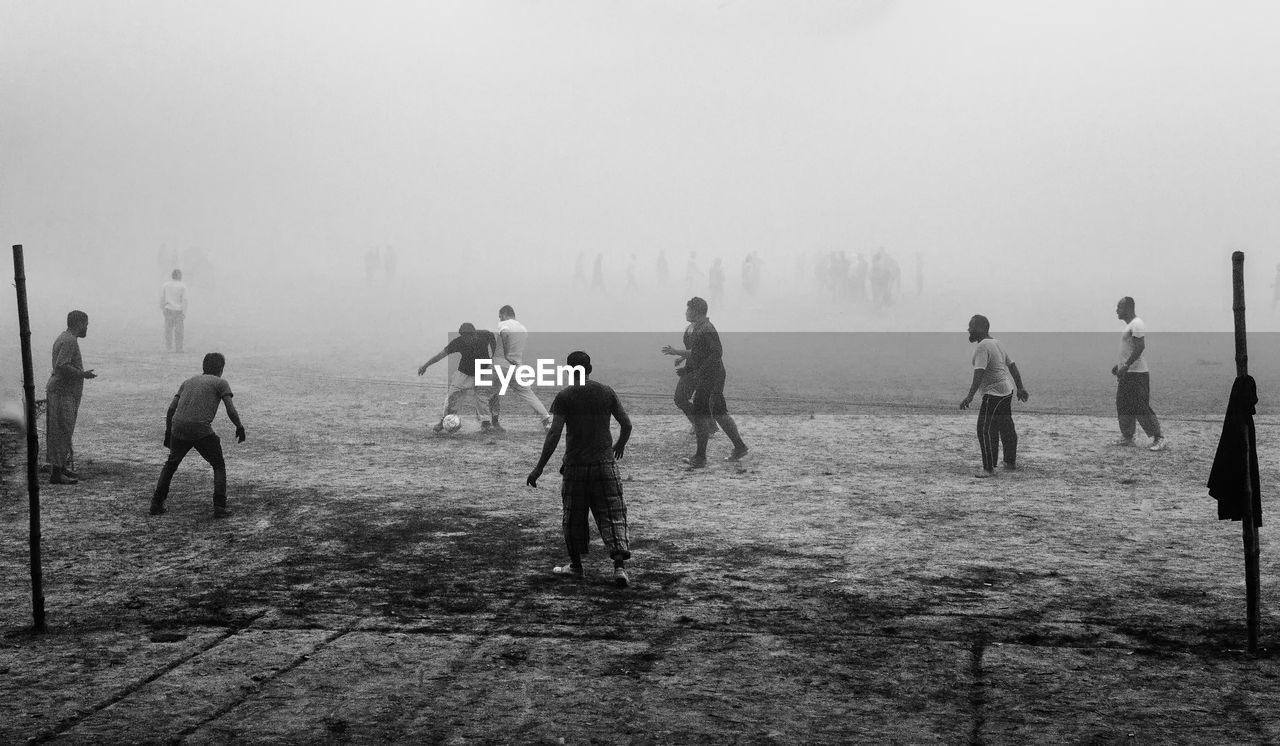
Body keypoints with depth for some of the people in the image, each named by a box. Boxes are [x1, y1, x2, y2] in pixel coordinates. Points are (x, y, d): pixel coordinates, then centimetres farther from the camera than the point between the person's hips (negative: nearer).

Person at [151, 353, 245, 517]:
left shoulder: (188, 382, 23)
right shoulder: (221, 383, 9)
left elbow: (171, 409, 17)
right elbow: (231, 411, -3)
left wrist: (168, 432, 27)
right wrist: (240, 427, 13)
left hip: (178, 429, 4)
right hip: (202, 431, -4)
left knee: (171, 464, 27)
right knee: (219, 466, 14)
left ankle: (156, 504, 24)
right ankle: (219, 507, 3)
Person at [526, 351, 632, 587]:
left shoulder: (564, 397, -6)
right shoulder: (607, 392, 3)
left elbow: (554, 434, -12)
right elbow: (626, 424, 7)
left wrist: (539, 468, -9)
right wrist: (620, 445, 29)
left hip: (575, 465, -2)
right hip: (605, 463, 2)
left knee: (574, 517, 14)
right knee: (612, 516, 2)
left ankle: (575, 565, 25)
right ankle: (620, 565, -11)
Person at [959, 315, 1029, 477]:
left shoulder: (983, 347, -17)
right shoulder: (996, 343, 13)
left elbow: (979, 373, -29)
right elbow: (1012, 366, 19)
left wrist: (970, 396, -35)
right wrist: (1020, 388, 26)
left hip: (995, 393, -11)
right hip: (1007, 390, 11)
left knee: (986, 430, -10)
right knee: (1006, 427, 21)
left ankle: (989, 469, -11)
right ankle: (1011, 462, 34)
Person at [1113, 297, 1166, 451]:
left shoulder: (1137, 325, -15)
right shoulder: (1129, 325, 18)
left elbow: (1140, 347, -24)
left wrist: (1126, 366, -26)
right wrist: (1119, 366, 21)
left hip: (1137, 373, -10)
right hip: (1126, 373, 10)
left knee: (1141, 407, -10)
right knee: (1123, 406, 10)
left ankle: (1158, 438, -5)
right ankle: (1127, 437, 17)